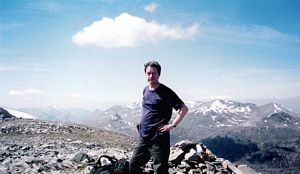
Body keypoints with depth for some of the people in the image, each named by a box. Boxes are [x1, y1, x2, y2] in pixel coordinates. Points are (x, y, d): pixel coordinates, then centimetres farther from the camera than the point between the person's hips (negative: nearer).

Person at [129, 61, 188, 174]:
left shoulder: (165, 92, -10)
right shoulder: (145, 90, 10)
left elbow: (184, 108, -11)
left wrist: (172, 125, -15)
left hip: (159, 138, -7)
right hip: (143, 137, 7)